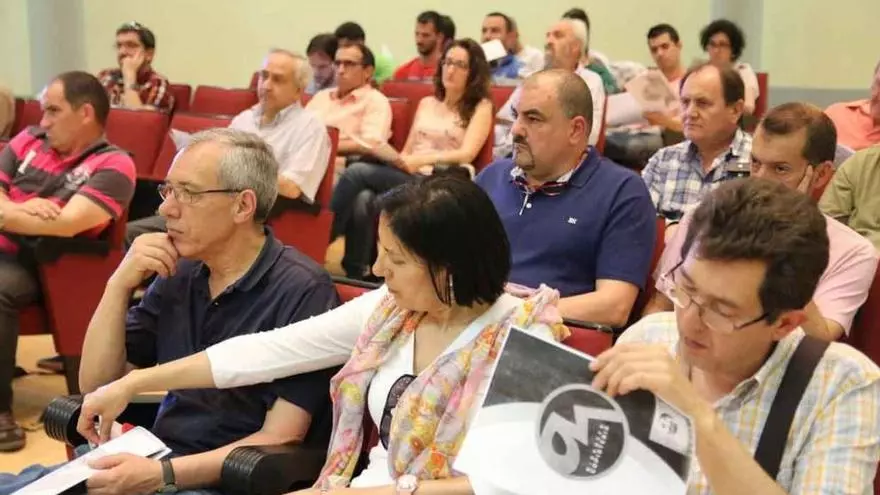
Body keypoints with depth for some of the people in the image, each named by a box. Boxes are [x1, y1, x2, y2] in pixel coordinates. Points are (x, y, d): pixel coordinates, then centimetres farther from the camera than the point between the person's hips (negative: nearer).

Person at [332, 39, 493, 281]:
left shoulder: (480, 107, 7)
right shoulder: (426, 103, 24)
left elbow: (467, 154, -7)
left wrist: (423, 159, -21)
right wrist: (396, 159, -3)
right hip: (408, 178, 5)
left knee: (357, 171, -26)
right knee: (363, 199, -33)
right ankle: (356, 274, -29)